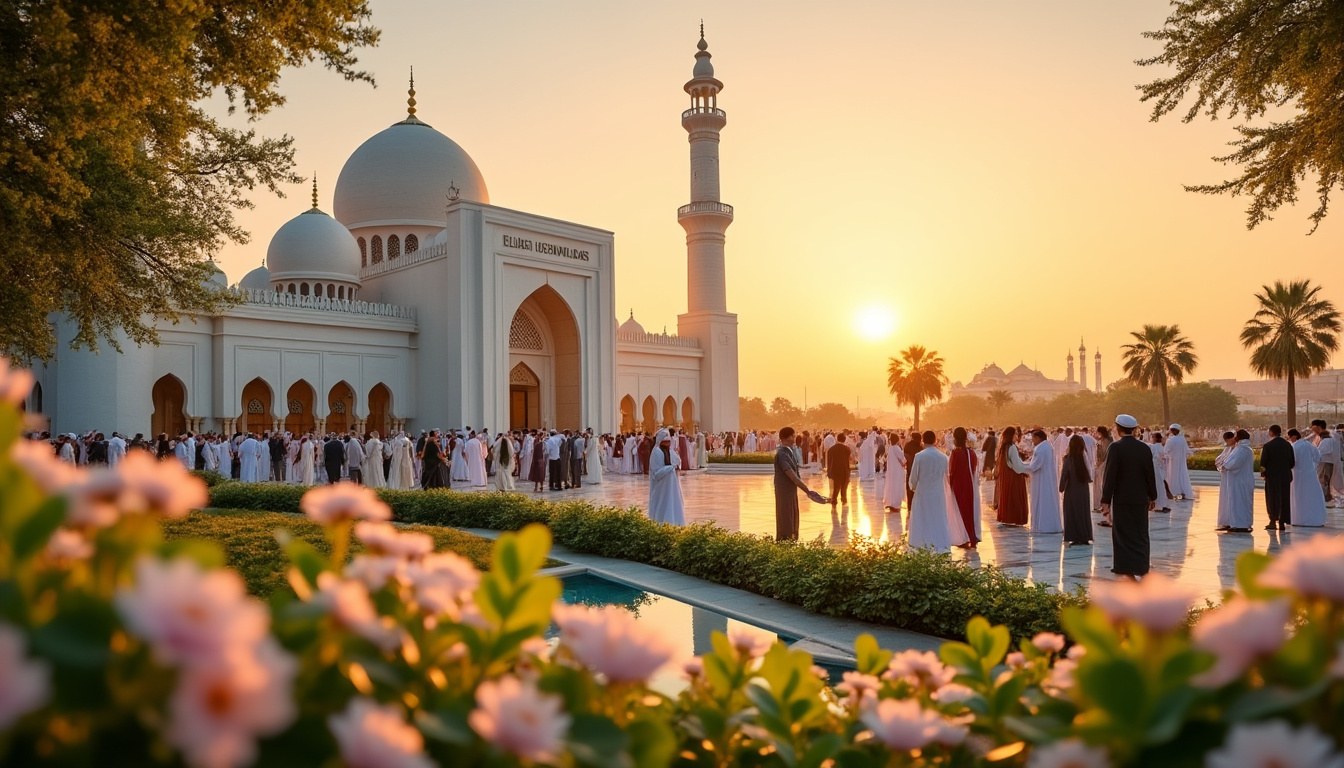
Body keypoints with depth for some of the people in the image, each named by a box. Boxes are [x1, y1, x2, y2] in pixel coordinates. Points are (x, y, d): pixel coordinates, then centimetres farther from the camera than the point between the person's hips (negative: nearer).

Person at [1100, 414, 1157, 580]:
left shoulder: (1116, 447, -13)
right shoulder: (1144, 448, 2)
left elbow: (1110, 476, -15)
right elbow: (1150, 475, 7)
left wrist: (1106, 501, -12)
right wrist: (1152, 497, 18)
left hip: (1122, 500, -4)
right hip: (1141, 499, 5)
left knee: (1124, 536, 2)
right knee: (1140, 535, 14)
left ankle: (1129, 572, 2)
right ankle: (1142, 569, 19)